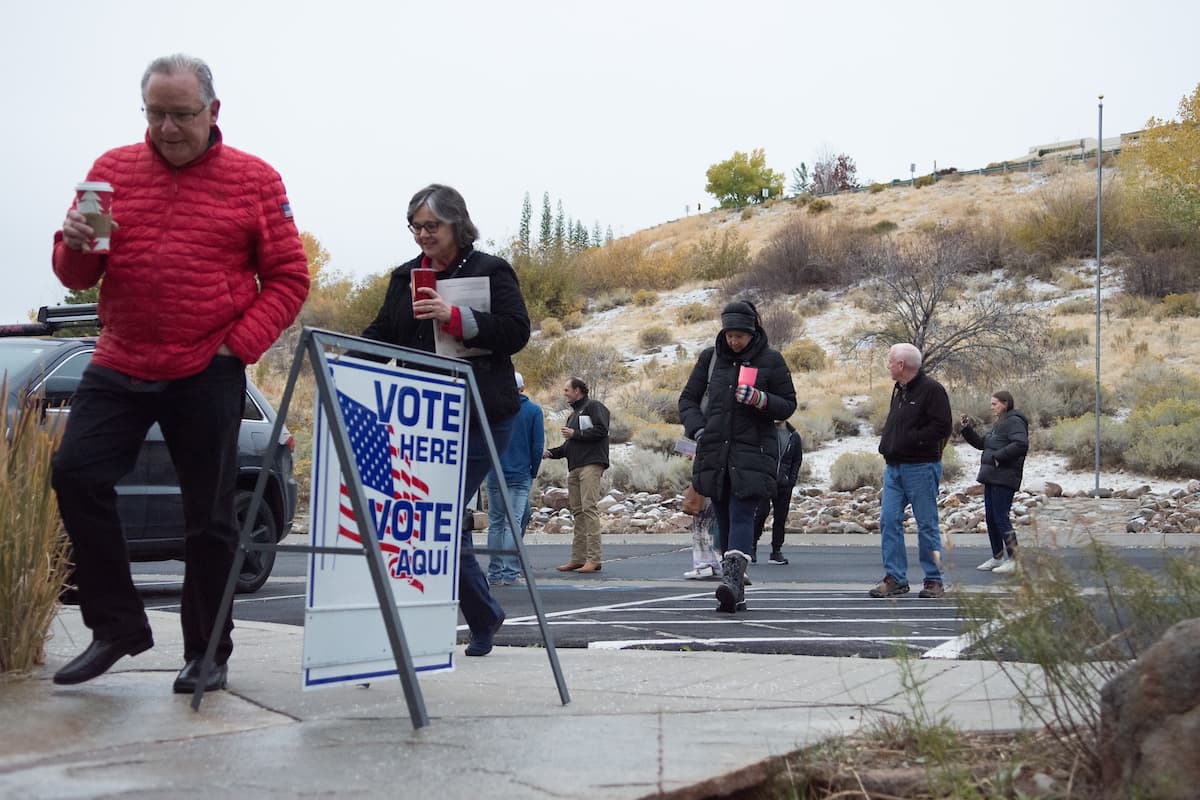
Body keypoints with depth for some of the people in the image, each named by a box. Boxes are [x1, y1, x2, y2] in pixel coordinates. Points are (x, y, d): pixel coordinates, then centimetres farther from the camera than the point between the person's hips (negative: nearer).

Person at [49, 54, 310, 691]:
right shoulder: (112, 170, 8)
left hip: (207, 375, -3)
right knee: (76, 473, -9)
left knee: (209, 515, 1)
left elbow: (288, 279, 0)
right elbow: (76, 276, 11)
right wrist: (75, 245, -12)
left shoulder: (254, 181, 1)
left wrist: (240, 345, -11)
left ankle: (207, 653, 16)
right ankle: (116, 626, 7)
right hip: (118, 367, 3)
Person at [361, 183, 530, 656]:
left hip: (480, 416, -6)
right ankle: (484, 618, 19)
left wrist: (455, 318, -21)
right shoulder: (405, 277, 16)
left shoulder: (491, 272, 0)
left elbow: (517, 331, -11)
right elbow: (382, 334, 13)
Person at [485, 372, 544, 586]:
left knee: (495, 523, 8)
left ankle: (495, 573, 8)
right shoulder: (534, 411, 0)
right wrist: (533, 472, 8)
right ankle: (510, 573, -9)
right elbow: (538, 445, -2)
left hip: (495, 475, 1)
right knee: (514, 524, -3)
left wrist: (489, 467, 13)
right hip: (521, 476, -1)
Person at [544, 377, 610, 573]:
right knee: (577, 511, 6)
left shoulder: (594, 406, 1)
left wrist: (575, 434, -9)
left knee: (589, 508, -15)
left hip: (591, 464, -9)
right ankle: (578, 558, 8)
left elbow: (601, 430, -13)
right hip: (574, 467, 9)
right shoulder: (573, 413, 29)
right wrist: (551, 452, 13)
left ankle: (594, 559, -18)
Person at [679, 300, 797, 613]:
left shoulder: (771, 360, 2)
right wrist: (697, 429, -3)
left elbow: (788, 405, 3)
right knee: (725, 520, 5)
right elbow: (688, 398, 14)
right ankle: (736, 593, 9)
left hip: (752, 452, -4)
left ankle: (732, 580, -31)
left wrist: (759, 399, -16)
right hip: (715, 452, 4)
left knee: (741, 516, -17)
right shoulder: (710, 358, 10)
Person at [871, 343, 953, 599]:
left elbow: (943, 427, -17)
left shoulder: (931, 389, -10)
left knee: (927, 524, -1)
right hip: (894, 467, 8)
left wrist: (910, 439, -18)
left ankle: (934, 580, 8)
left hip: (921, 468, -8)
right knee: (889, 521, 2)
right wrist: (886, 445, 10)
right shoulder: (899, 390, 17)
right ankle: (895, 578, 8)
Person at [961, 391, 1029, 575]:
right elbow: (981, 442, 25)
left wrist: (998, 457, -20)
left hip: (1004, 479, -10)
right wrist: (967, 429, 11)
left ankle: (1014, 559, -5)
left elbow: (1021, 444, -24)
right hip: (991, 477, 10)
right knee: (990, 518, 12)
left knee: (1001, 517, -10)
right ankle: (997, 557, 22)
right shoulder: (999, 424, 21)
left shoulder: (1014, 421, -10)